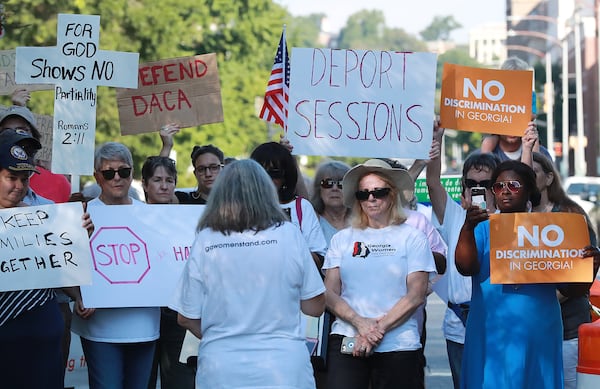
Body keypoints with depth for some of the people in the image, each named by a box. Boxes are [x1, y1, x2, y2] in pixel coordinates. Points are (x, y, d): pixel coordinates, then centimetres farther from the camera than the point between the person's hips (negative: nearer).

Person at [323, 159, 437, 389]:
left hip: (397, 344, -1)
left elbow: (416, 295, -2)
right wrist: (359, 322, -12)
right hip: (347, 338, 1)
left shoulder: (412, 238, 6)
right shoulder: (342, 239, 12)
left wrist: (379, 328, -11)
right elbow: (330, 293, 6)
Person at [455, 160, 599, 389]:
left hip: (538, 337, 1)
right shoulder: (483, 228, 6)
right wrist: (468, 228, -27)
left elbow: (572, 290, 8)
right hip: (490, 338, -1)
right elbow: (465, 267, -12)